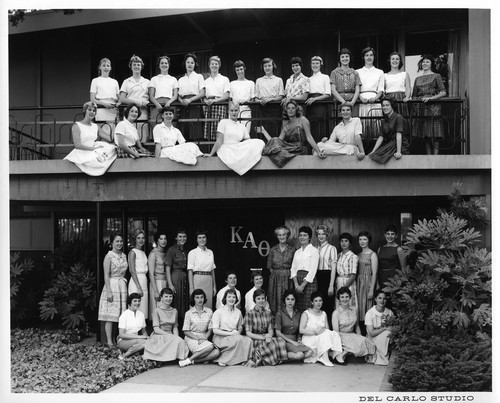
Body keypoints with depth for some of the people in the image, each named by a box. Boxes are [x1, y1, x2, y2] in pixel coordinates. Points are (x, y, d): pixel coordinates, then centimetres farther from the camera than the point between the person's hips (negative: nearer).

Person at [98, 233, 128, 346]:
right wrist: (109, 291, -16)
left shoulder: (124, 256, 13)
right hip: (111, 285, -6)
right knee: (110, 316, -4)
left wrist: (124, 284, 11)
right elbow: (106, 275, -10)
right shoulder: (109, 256, -6)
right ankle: (110, 342, -1)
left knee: (122, 315, 5)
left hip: (122, 286, 6)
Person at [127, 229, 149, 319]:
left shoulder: (143, 253, 17)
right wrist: (138, 287, -18)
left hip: (144, 281, 8)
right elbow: (132, 271, -13)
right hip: (136, 282, -8)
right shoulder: (133, 252, -6)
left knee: (143, 312, 6)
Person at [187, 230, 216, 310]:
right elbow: (190, 271, -5)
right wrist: (191, 288, -11)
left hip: (209, 281, 4)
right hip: (197, 279, -4)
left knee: (208, 306, 4)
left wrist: (214, 286, 12)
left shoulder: (210, 252, 13)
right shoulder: (193, 253, -1)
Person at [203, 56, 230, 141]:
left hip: (220, 105, -3)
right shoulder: (206, 81, 21)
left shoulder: (224, 79, 12)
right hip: (208, 106, 3)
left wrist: (214, 100, -13)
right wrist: (206, 101, -7)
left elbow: (227, 95, 2)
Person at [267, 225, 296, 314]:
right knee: (276, 301, -1)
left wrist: (288, 274, -6)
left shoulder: (292, 249, 2)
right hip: (275, 279, 2)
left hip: (288, 279, -2)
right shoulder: (273, 250, 8)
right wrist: (276, 273, 0)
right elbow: (269, 266, 10)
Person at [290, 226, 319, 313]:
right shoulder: (297, 252, 16)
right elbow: (293, 269, 10)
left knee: (308, 308, -9)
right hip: (297, 280, 6)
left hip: (309, 281, -6)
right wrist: (296, 284, -6)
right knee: (298, 309, 4)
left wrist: (302, 286, -13)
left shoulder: (314, 251, -3)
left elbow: (313, 270, -9)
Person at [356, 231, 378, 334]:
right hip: (359, 283, 6)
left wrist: (371, 290, -16)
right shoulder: (358, 255, 14)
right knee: (359, 308, 4)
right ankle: (361, 334, 9)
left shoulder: (372, 254, -5)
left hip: (368, 283, -6)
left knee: (367, 307, -6)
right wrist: (355, 286, 7)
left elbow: (374, 273, -10)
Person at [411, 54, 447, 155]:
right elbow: (414, 96, 16)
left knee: (434, 135, -8)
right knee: (425, 135, 4)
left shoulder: (436, 76, 7)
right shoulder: (418, 79, 18)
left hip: (433, 107, -4)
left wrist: (430, 98, -13)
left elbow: (443, 93, -1)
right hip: (421, 108, 4)